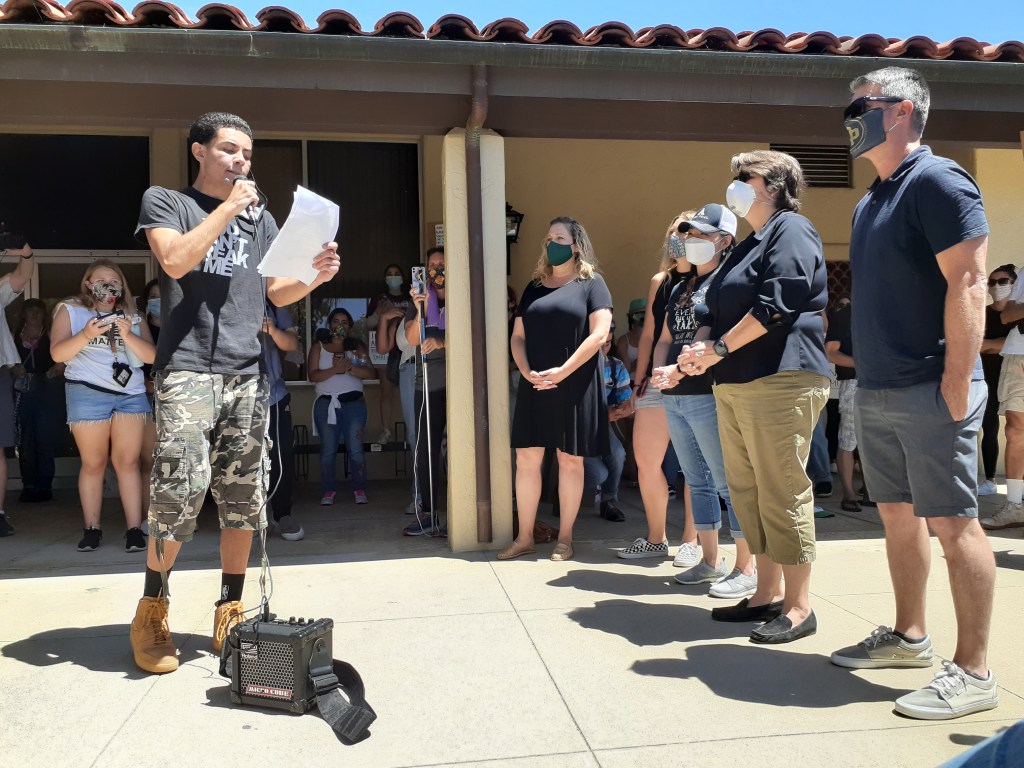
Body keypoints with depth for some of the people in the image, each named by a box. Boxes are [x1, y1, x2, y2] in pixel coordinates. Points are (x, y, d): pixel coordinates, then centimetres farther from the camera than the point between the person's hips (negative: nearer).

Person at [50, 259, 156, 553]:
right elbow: (57, 353, -4)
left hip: (131, 393, 2)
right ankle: (92, 529, 10)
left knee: (127, 462, -2)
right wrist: (87, 335, -20)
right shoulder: (70, 310, 9)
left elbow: (151, 355, 4)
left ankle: (134, 529, -3)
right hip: (88, 394, -2)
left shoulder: (132, 314, 15)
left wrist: (128, 335, -13)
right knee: (93, 463, 1)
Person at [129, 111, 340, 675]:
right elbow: (175, 260, -9)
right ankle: (151, 610, 5)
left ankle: (230, 612, 14)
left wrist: (316, 276, -3)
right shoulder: (164, 201, 11)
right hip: (187, 368, -4)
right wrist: (227, 208, -5)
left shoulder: (261, 217, 22)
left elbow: (278, 293, 17)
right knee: (182, 489, -15)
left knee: (243, 499, 2)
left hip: (245, 374, 4)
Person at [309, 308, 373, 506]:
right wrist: (334, 369, -17)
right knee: (328, 450, 0)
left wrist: (349, 367, -15)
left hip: (353, 403, 0)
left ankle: (359, 490, 2)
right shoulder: (318, 347, 10)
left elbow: (370, 373, 0)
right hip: (326, 403, 0)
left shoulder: (357, 347, 12)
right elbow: (313, 375, -2)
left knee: (355, 449, -4)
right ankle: (329, 490, 7)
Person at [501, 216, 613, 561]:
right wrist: (527, 372, -7)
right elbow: (518, 337, 12)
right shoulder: (534, 287, 15)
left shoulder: (591, 283, 1)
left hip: (575, 386, -4)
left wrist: (562, 372, -16)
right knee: (526, 458, 3)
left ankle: (564, 539, 13)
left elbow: (599, 334, -10)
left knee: (570, 460, 2)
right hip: (534, 386, 5)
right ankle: (524, 537, 13)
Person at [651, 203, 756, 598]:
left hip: (709, 396, -9)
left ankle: (746, 569, 6)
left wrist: (681, 369, -21)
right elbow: (665, 339, 19)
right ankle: (710, 561, 24)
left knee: (729, 481, -4)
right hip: (675, 399, 9)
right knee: (697, 481, 14)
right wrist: (660, 371, 0)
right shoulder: (681, 287, 19)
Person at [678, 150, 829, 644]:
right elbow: (718, 312, 23)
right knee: (747, 493, 10)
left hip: (780, 381, -10)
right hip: (734, 386, 10)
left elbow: (776, 302, -18)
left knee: (782, 494, -7)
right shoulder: (748, 245, 24)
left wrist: (720, 349, -14)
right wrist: (701, 348, 3)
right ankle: (768, 594, 20)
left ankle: (797, 607, 2)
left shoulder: (791, 230, -3)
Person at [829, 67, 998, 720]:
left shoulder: (936, 180, -9)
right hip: (876, 395, 9)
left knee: (953, 524, -2)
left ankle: (973, 672, 8)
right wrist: (867, 375, 15)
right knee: (898, 516, 15)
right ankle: (910, 636, 30)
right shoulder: (871, 200, 17)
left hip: (929, 392, -9)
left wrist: (956, 383, -21)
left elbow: (968, 284, -17)